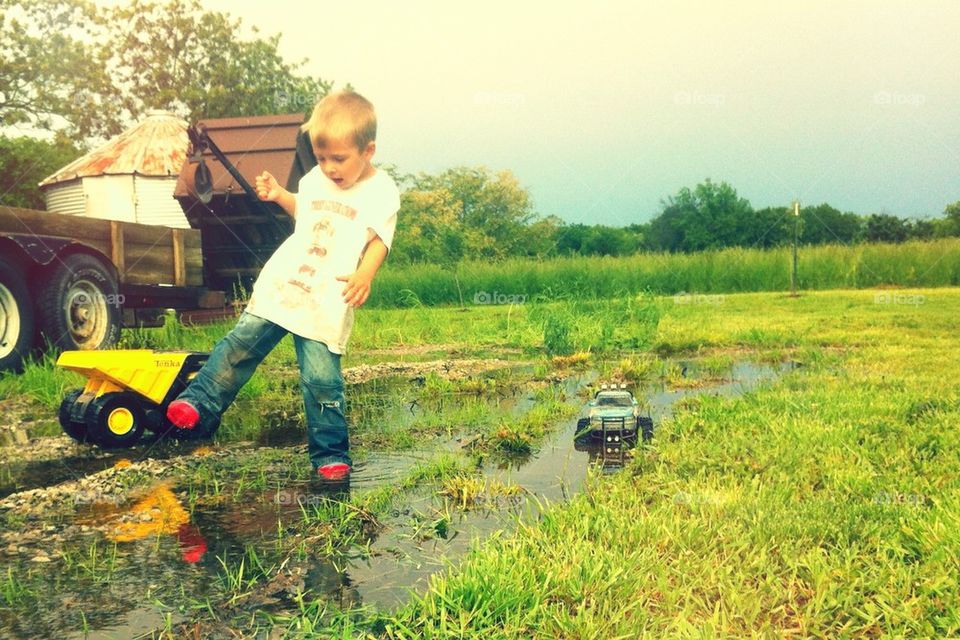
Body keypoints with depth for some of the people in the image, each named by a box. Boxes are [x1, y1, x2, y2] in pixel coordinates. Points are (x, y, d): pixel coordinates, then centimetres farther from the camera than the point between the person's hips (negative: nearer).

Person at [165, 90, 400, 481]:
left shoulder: (381, 191, -5)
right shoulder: (315, 180, 11)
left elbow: (379, 240, -10)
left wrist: (365, 273, -29)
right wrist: (279, 196, 11)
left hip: (327, 303, -5)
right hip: (280, 284, 5)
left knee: (321, 380, -4)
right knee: (240, 346, 6)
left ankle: (330, 453, 10)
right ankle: (199, 402, 20)